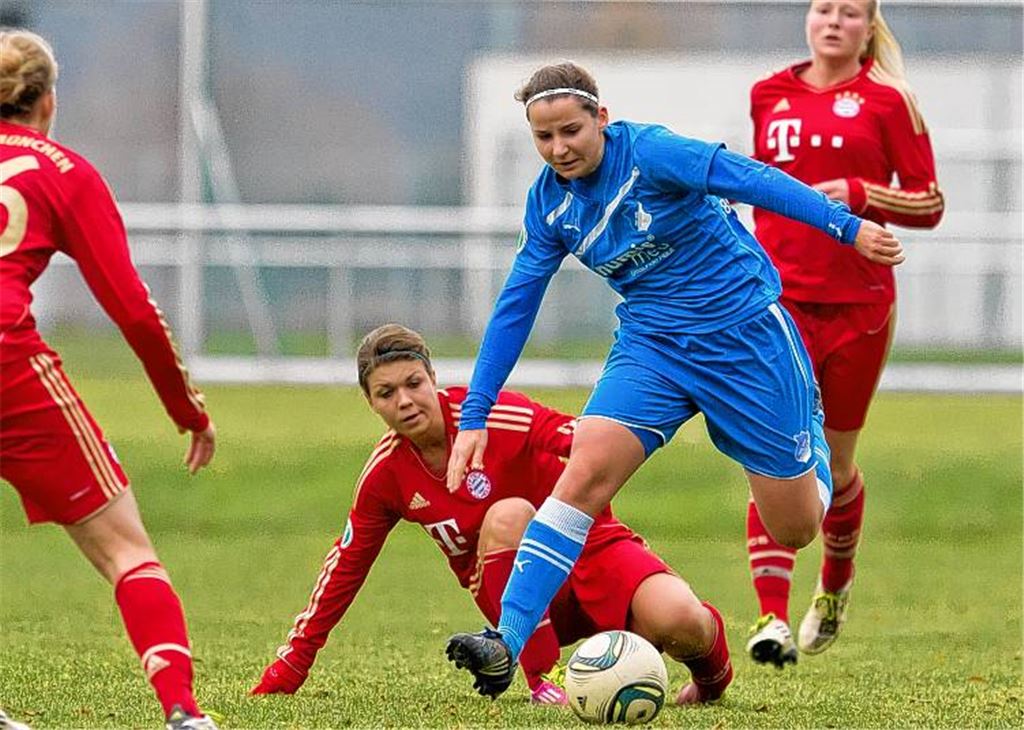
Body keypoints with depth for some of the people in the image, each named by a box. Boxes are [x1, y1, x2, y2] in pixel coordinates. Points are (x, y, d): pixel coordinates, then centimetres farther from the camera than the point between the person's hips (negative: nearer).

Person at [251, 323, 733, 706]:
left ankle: (710, 672, 8)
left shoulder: (492, 417, -17)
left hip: (587, 545, -2)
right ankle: (545, 682, -31)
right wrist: (282, 676, 9)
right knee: (507, 514, -33)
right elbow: (344, 568, 8)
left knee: (677, 621, -32)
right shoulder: (385, 476, -3)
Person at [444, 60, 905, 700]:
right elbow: (515, 306, 7)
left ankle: (813, 433, 41)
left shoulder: (648, 152, -19)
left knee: (796, 529, 4)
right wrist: (475, 414, 6)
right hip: (653, 347, 4)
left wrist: (847, 226, -37)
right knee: (584, 472, -22)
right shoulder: (550, 203, -1)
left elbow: (752, 179, -26)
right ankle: (506, 643, -28)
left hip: (744, 334, -4)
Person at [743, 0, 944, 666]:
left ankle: (835, 586, 39)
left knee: (836, 462, 12)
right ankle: (772, 618, -19)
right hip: (781, 301, 1)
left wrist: (861, 194, -16)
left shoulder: (886, 101, 0)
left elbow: (929, 204, -1)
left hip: (859, 304, -1)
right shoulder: (769, 97, 10)